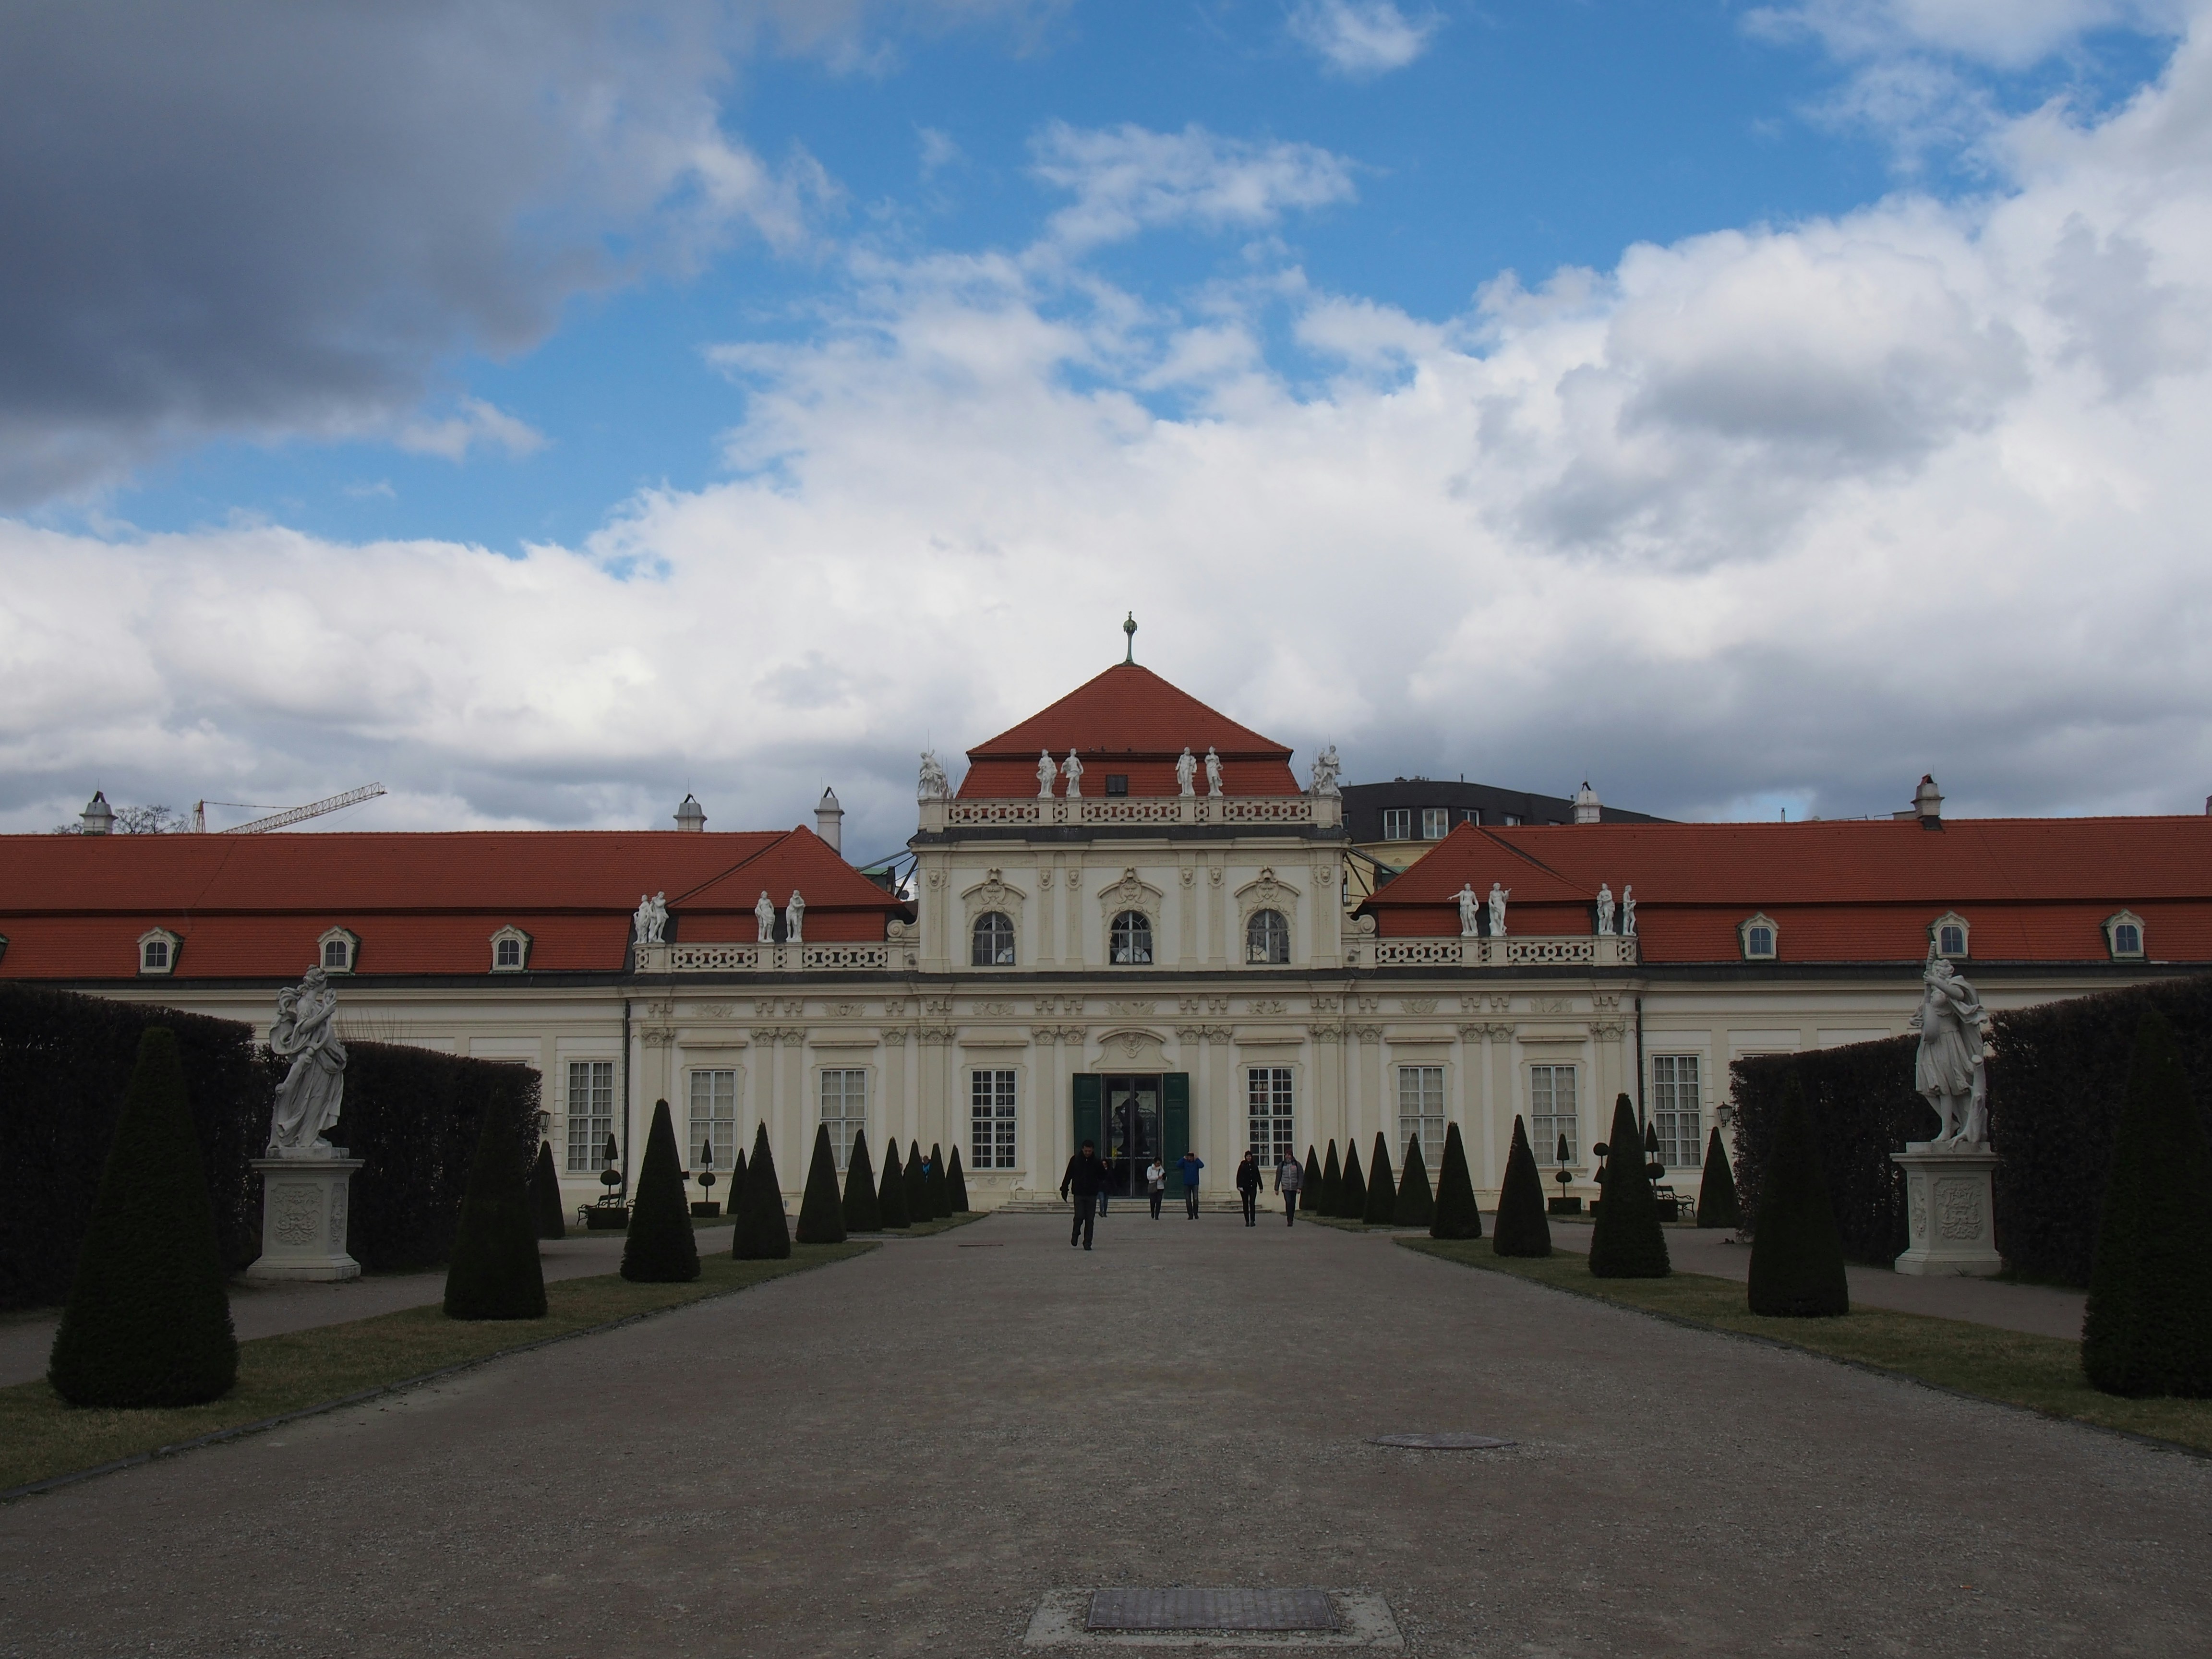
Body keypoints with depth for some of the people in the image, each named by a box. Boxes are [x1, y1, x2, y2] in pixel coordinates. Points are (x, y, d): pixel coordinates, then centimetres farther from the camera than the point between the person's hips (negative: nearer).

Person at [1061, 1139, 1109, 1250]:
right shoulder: (1075, 1160, 0)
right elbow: (1068, 1175, 5)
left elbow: (1102, 1178, 10)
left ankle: (1087, 1242, 7)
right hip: (1079, 1194, -1)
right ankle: (1075, 1234, 20)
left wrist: (1105, 1170, -7)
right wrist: (1064, 1189, 2)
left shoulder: (1096, 1162, 2)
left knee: (1090, 1220, 0)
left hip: (1092, 1195, 1)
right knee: (1079, 1217, -8)